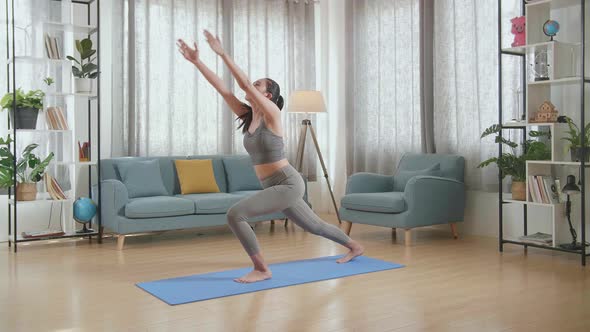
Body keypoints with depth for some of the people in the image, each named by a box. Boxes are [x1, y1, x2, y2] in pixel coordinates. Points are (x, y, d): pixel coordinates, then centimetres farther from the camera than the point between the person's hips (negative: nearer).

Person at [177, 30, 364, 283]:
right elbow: (222, 88, 4)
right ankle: (354, 247, 47)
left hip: (288, 184, -9)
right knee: (314, 226, 25)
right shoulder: (248, 116, 8)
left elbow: (243, 84, -23)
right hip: (277, 186, 9)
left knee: (235, 214, -19)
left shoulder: (271, 113, -12)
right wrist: (197, 62, 0)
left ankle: (262, 270, -8)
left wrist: (222, 53, -23)